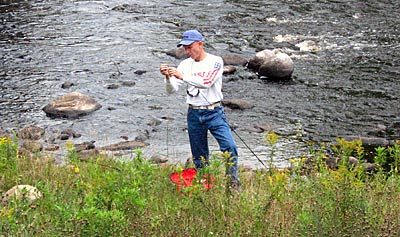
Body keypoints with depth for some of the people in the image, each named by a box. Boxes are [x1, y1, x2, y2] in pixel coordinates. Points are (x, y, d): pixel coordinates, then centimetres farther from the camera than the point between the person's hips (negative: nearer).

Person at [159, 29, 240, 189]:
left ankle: (234, 182, -5)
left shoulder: (215, 61, -6)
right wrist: (168, 77, -19)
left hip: (214, 112, -3)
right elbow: (171, 90, 1)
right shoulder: (185, 64, 5)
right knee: (199, 156, 9)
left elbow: (206, 82, -23)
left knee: (229, 146, -17)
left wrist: (182, 76, -28)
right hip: (194, 114, 4)